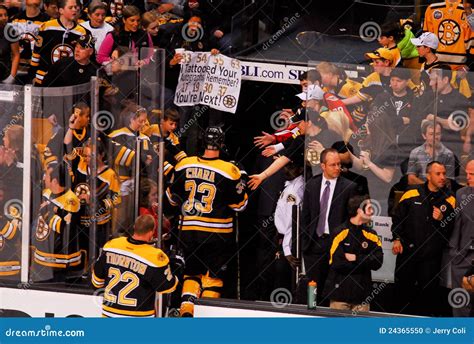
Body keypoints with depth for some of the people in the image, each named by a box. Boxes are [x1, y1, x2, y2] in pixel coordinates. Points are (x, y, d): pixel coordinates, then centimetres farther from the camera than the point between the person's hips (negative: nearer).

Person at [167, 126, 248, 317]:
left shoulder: (184, 165, -2)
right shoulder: (229, 171, -13)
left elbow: (173, 197, 9)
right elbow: (239, 204, -5)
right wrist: (241, 186, 12)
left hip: (188, 230, 3)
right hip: (217, 234, -3)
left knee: (192, 272, 16)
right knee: (213, 275, 6)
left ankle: (186, 308, -2)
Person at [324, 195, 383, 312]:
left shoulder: (371, 235, 8)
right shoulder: (340, 233, -6)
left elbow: (377, 262, -3)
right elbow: (337, 263, -15)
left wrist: (356, 258, -12)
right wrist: (363, 261, -7)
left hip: (362, 295, 4)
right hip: (340, 293, -4)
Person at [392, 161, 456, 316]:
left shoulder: (449, 200, -2)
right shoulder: (412, 194, -3)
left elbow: (451, 229, 1)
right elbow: (397, 217, 5)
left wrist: (442, 220, -18)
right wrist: (397, 239, -1)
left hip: (432, 255, 0)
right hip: (407, 250, 1)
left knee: (429, 291, 2)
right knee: (403, 288, 9)